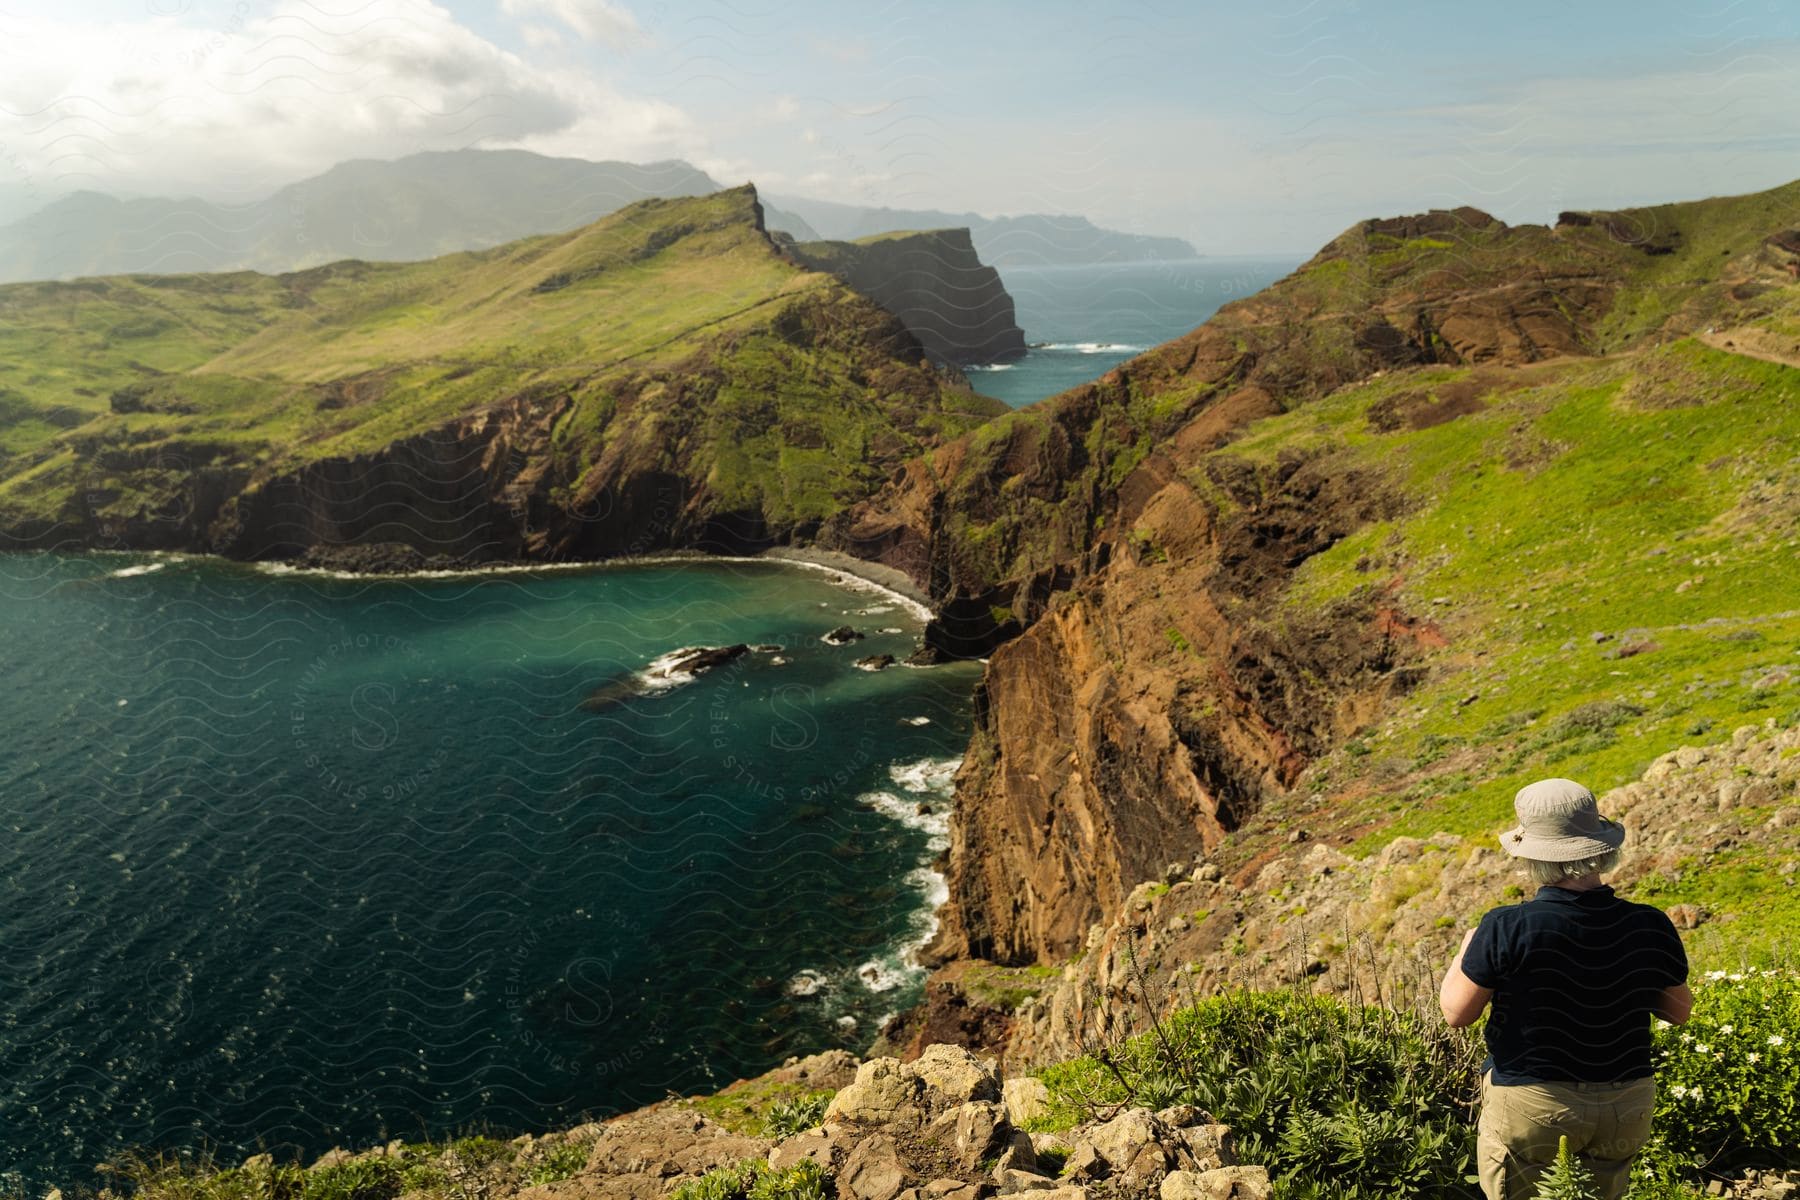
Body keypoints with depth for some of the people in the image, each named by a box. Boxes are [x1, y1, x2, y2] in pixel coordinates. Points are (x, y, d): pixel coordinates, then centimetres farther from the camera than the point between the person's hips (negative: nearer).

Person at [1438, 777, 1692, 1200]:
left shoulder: (1507, 928, -24)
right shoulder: (1650, 926, -12)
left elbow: (1456, 1012, -12)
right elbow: (1678, 1010, 6)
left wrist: (1468, 945, 3)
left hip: (1530, 1106, -4)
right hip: (1625, 1107, 4)